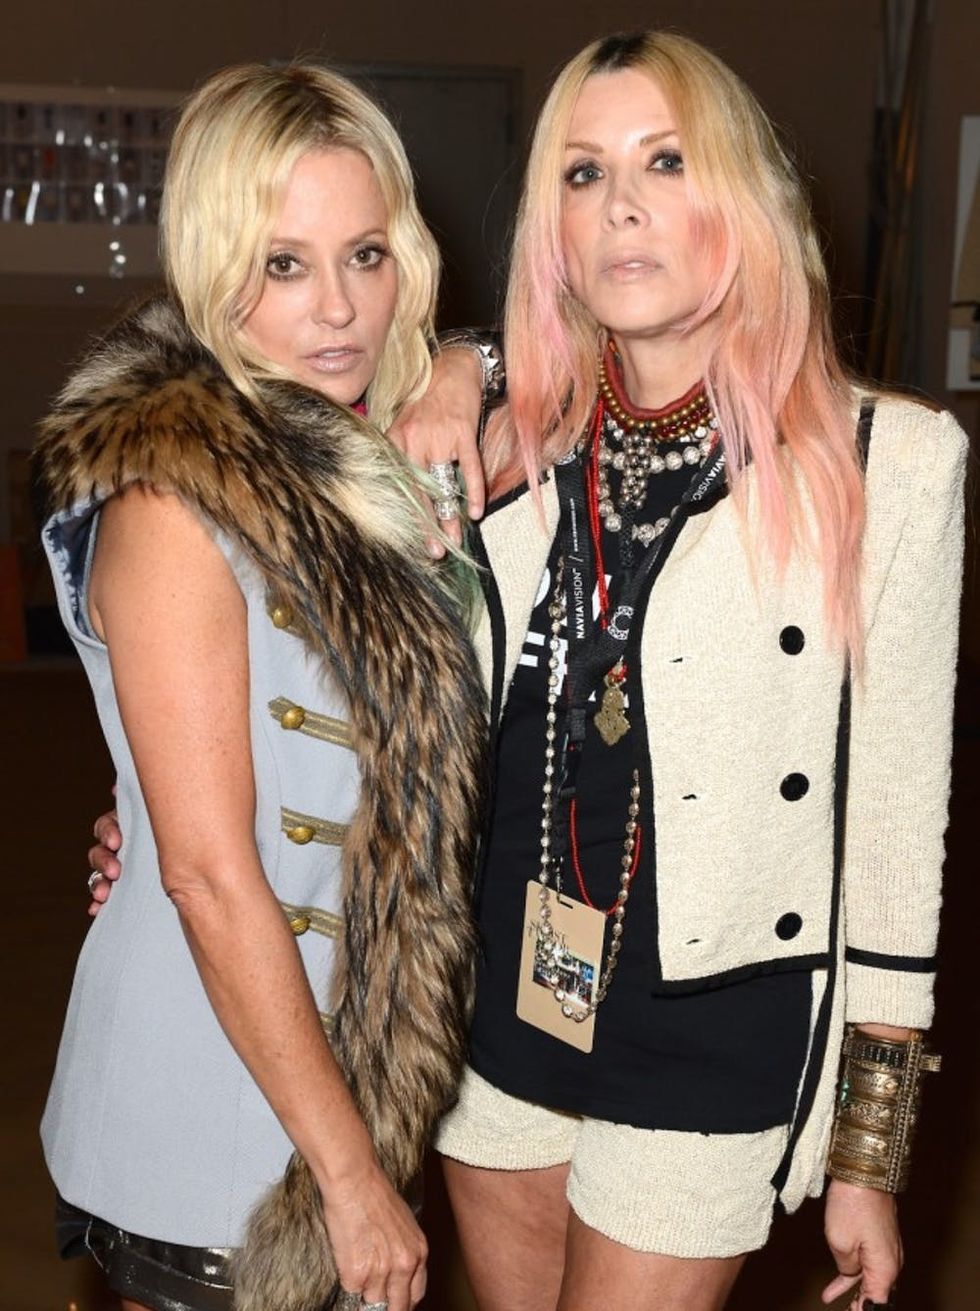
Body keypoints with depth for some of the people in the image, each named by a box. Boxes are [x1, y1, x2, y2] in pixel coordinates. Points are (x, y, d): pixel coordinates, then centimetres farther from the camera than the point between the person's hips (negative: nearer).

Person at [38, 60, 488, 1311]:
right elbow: (210, 873, -22)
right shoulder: (174, 501, -20)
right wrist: (352, 1171, -18)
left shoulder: (343, 471, 3)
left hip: (340, 1055, 7)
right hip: (216, 1131, -7)